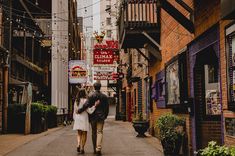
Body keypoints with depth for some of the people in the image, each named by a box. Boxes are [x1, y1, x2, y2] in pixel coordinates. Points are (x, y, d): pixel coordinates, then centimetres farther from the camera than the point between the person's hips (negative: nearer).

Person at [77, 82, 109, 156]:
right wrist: (105, 116, 18)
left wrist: (79, 110, -4)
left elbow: (86, 105, -15)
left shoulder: (91, 95, -6)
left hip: (92, 117, 0)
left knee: (94, 133, 11)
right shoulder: (104, 96, 2)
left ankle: (95, 149, 18)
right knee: (99, 132, -1)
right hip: (101, 116, 0)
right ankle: (98, 148, -18)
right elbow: (107, 107, 6)